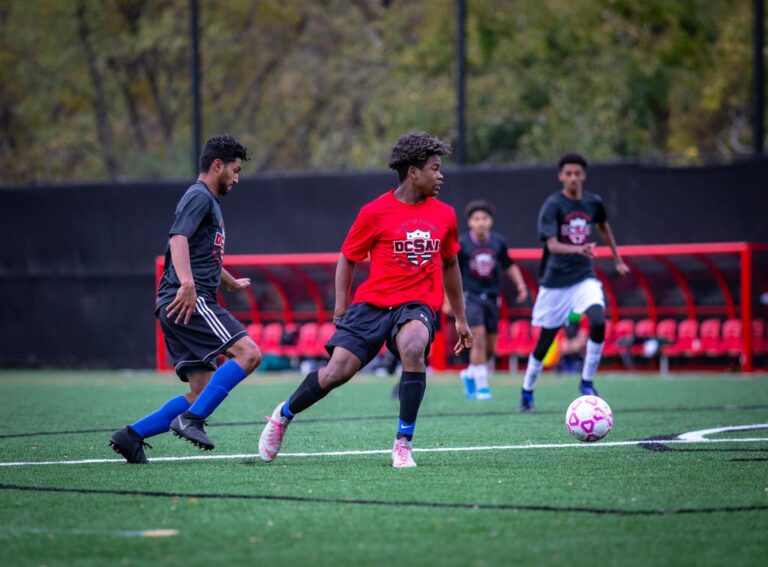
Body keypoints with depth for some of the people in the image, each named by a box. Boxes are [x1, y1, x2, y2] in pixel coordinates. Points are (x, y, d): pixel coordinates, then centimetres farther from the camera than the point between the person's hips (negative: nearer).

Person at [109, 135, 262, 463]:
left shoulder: (210, 202, 29)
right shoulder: (199, 196, -3)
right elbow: (178, 239, -21)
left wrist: (232, 283, 63)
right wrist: (187, 283, -36)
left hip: (188, 303, 10)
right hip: (189, 301, -10)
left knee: (202, 392, 3)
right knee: (248, 352, -20)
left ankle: (132, 436, 0)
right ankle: (191, 420, -24)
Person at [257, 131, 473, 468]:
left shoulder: (444, 215, 9)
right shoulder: (375, 212, -2)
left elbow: (449, 265, 22)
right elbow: (347, 259, 8)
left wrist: (460, 319, 25)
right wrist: (341, 305, -2)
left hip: (417, 304, 1)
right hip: (372, 302, -1)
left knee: (413, 348, -33)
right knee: (337, 371, -12)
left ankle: (403, 444, -23)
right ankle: (283, 415, 19)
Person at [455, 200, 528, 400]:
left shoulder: (498, 242, 0)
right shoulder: (461, 244, -8)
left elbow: (509, 265, 16)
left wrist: (521, 285, 5)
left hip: (491, 297, 4)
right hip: (470, 295, -4)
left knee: (490, 347, 5)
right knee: (478, 337, -19)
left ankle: (470, 374, 32)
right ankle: (481, 385, -10)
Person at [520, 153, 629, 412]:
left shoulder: (593, 203, 1)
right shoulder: (552, 205, -12)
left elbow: (603, 227, 24)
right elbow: (552, 245, -24)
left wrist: (617, 259, 31)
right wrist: (578, 249, -42)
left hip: (584, 277, 3)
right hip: (555, 281, -2)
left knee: (598, 321, -23)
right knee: (546, 339, 5)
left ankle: (587, 382, -7)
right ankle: (527, 392, 25)